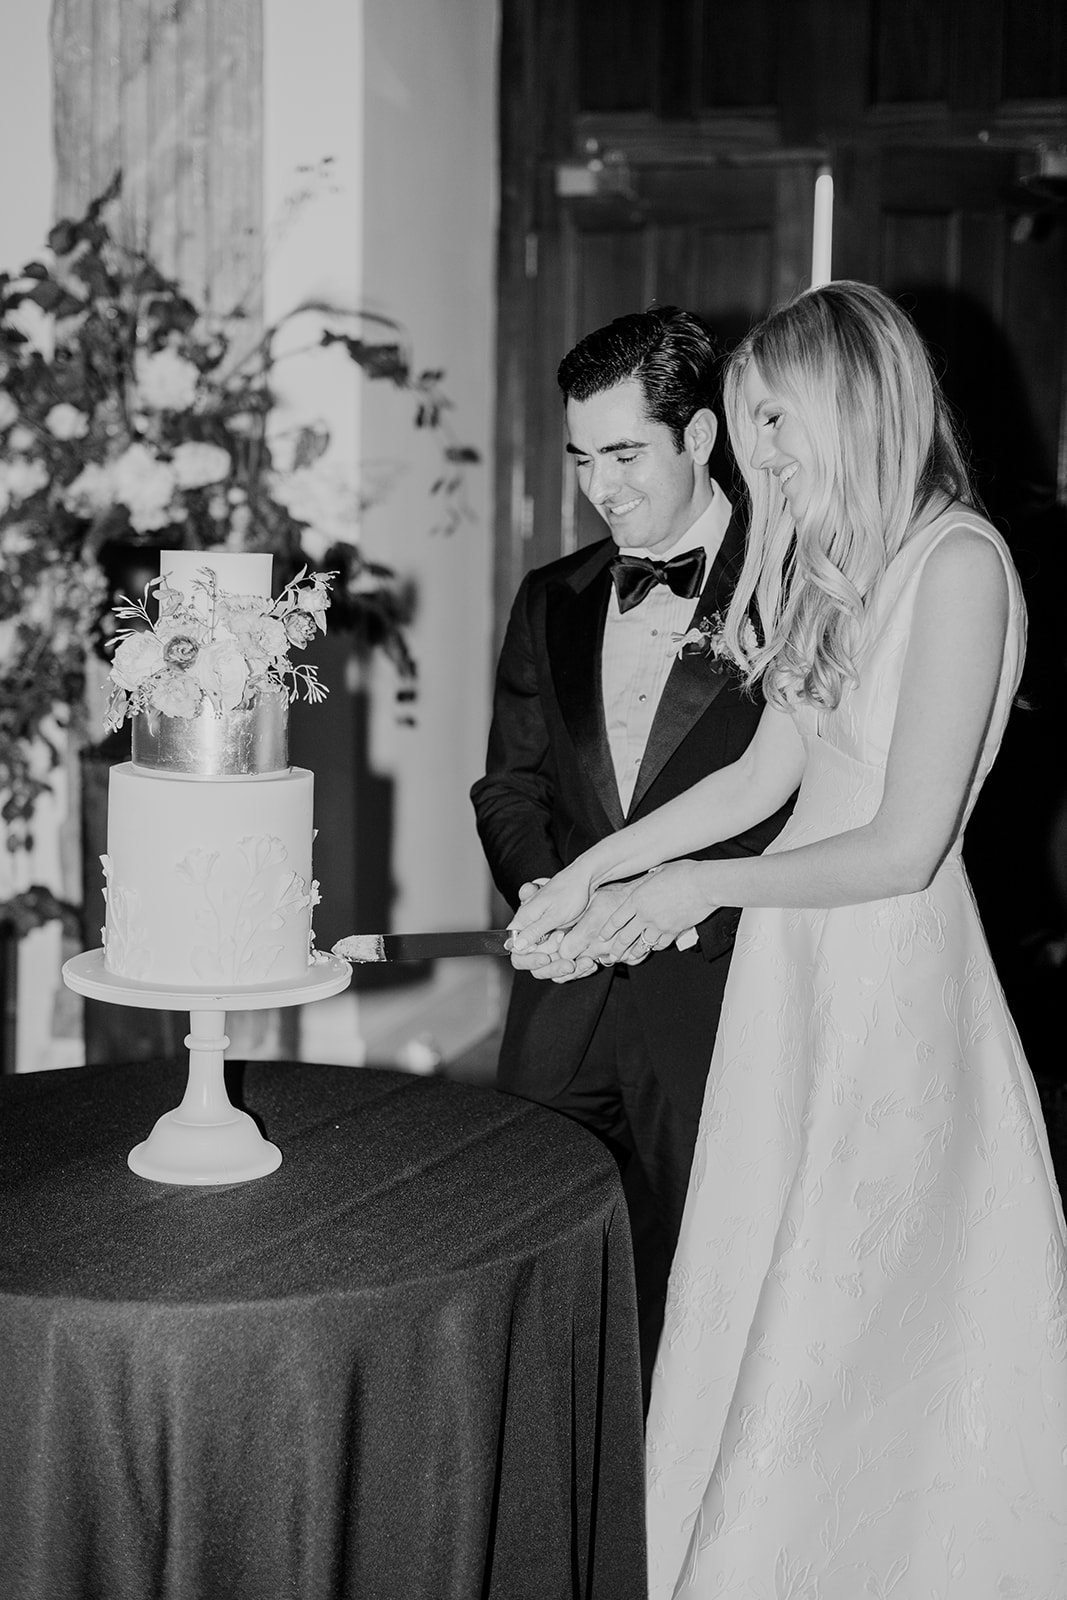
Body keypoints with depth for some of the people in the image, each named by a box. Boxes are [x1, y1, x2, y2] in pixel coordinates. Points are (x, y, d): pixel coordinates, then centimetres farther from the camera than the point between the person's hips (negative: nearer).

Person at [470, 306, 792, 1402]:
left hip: (710, 995, -4)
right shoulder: (551, 601, 14)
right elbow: (511, 786, 14)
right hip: (564, 1000, 5)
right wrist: (545, 897, -5)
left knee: (686, 1294, 4)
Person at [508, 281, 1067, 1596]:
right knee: (756, 1313, 14)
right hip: (793, 964, 7)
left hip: (891, 966, -7)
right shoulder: (829, 558, 8)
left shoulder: (956, 562, -16)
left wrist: (706, 887, -10)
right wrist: (597, 868, 8)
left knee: (848, 1329, 5)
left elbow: (905, 847, -17)